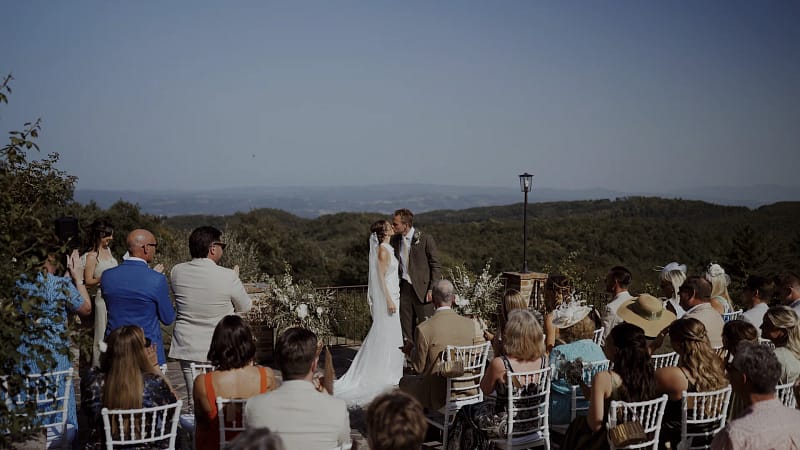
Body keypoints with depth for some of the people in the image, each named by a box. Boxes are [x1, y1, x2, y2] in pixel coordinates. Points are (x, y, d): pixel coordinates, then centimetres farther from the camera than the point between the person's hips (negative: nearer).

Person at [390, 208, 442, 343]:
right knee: (406, 327, 8)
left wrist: (432, 289, -12)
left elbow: (436, 266, -6)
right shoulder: (394, 240, 7)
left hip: (422, 288, -5)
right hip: (403, 288, 5)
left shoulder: (425, 239, -9)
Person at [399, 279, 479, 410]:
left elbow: (419, 367, -9)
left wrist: (411, 351, 12)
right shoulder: (469, 324, -6)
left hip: (439, 395, -4)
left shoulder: (424, 329, -19)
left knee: (404, 381, 25)